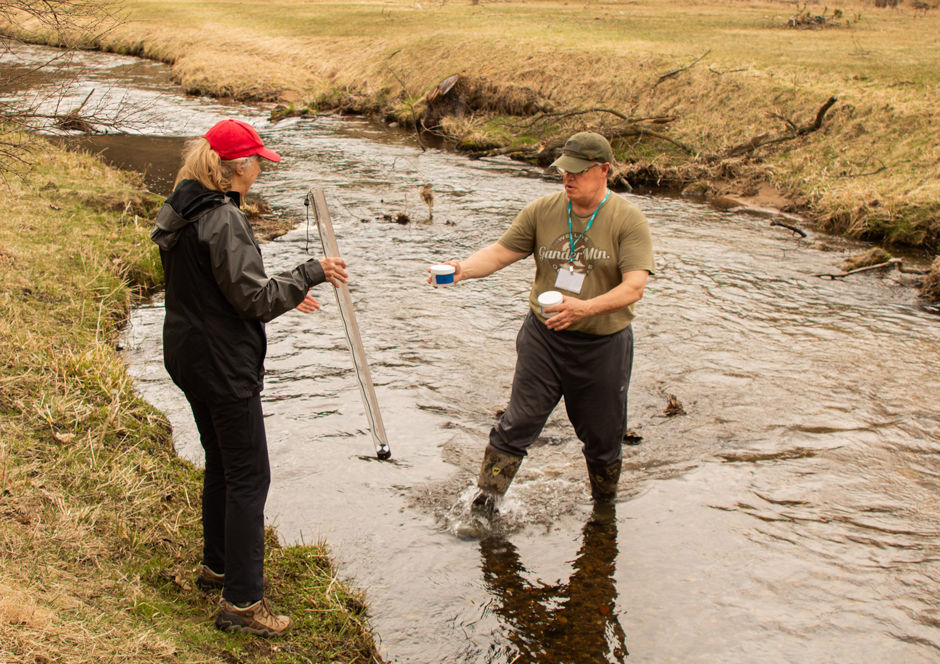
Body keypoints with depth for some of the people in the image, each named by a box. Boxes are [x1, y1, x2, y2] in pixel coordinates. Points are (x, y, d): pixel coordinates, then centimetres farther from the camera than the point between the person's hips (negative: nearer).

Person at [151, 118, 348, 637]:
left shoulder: (180, 211, 8)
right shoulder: (223, 219, -22)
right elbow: (253, 300, -22)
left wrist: (284, 293, 16)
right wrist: (309, 274, -13)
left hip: (186, 356, 10)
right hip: (222, 364, -10)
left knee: (221, 463, 23)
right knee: (248, 476, -1)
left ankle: (217, 567, 38)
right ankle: (241, 602, 5)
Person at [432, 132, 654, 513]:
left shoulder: (629, 221, -11)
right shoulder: (542, 211, -1)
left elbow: (634, 287, -20)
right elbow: (500, 253, -1)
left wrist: (585, 308, -37)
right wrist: (463, 269, -22)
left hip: (602, 345, -1)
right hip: (543, 338, 2)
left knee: (602, 438, 13)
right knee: (517, 425, -1)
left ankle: (605, 508, 37)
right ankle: (484, 503, 9)